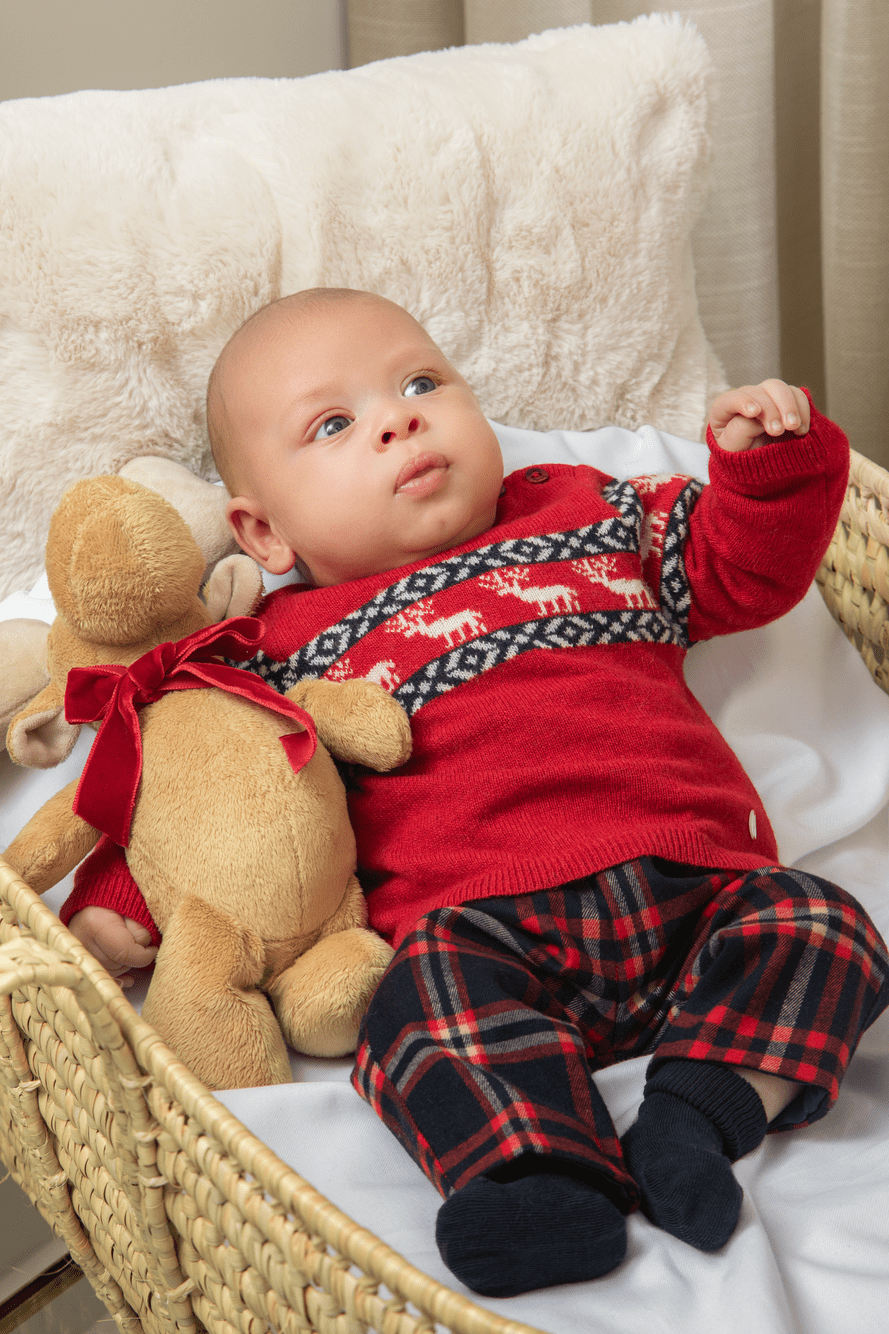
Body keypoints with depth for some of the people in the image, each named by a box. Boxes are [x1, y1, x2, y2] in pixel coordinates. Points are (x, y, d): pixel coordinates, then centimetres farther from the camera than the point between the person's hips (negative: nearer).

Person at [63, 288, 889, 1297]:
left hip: (691, 882, 3)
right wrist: (120, 897, 4)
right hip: (486, 921, -3)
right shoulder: (291, 646, 17)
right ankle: (542, 1177, -48)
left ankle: (696, 1117, -33)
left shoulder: (592, 512, 24)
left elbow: (742, 570, 31)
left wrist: (766, 459, 13)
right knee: (429, 1004, -34)